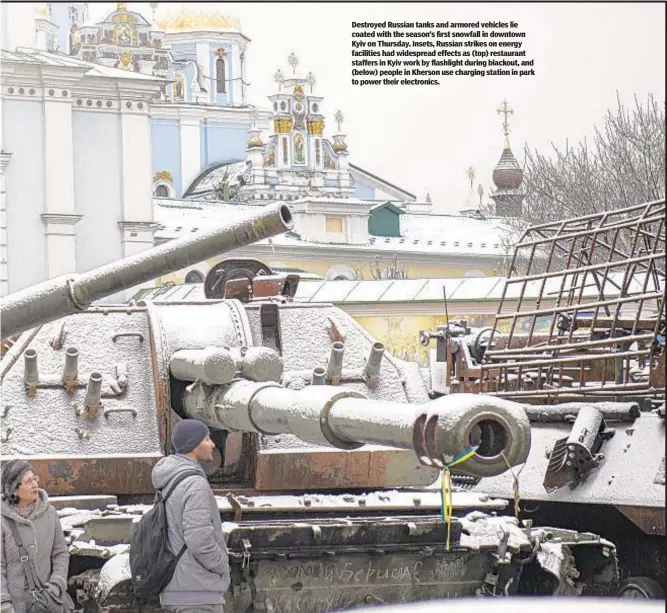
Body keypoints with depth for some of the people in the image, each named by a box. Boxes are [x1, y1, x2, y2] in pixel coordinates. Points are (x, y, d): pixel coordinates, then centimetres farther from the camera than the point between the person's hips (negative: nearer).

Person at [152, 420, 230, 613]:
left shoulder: (169, 484, 13)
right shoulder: (195, 484, -16)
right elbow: (199, 539, -23)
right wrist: (223, 566, -7)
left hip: (173, 590, 9)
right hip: (197, 591, -9)